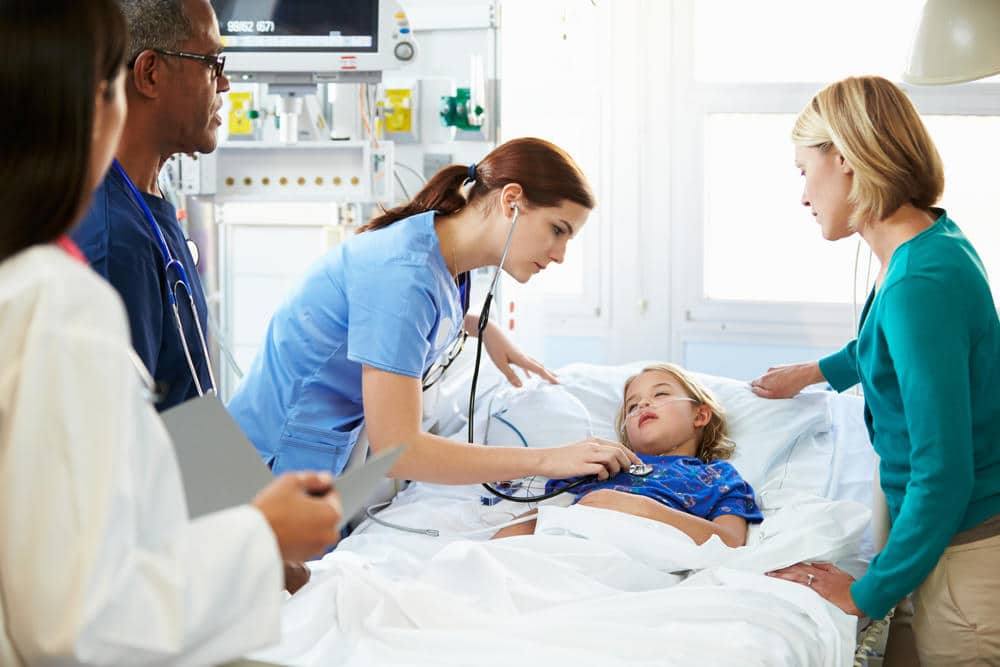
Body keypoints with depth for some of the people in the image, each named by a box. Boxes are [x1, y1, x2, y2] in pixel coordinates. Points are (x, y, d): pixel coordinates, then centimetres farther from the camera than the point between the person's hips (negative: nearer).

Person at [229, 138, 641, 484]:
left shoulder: (445, 259, 3)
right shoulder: (403, 272, -25)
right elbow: (396, 450, -28)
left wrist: (483, 328, 17)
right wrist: (546, 460, -25)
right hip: (278, 463, -9)